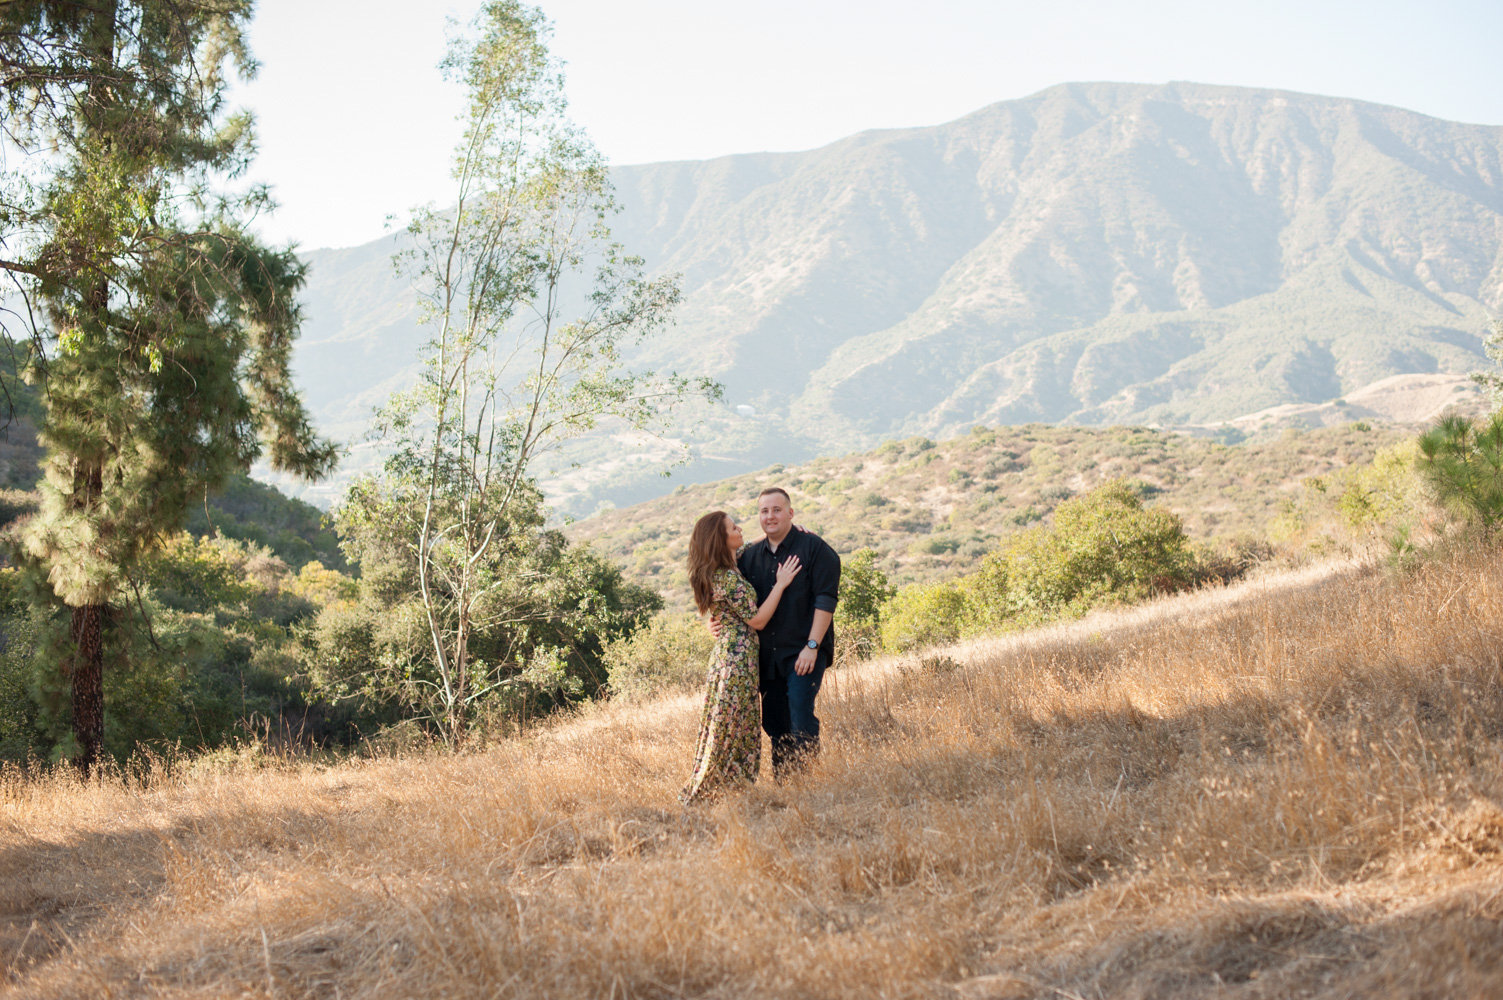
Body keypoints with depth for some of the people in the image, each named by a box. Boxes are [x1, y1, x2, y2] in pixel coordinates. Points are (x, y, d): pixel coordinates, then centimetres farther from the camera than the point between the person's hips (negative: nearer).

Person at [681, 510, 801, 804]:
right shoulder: (727, 578, -19)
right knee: (731, 731, -2)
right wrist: (780, 583, -12)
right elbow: (756, 619, -17)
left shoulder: (726, 572, 10)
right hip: (737, 657, -10)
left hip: (729, 656, 10)